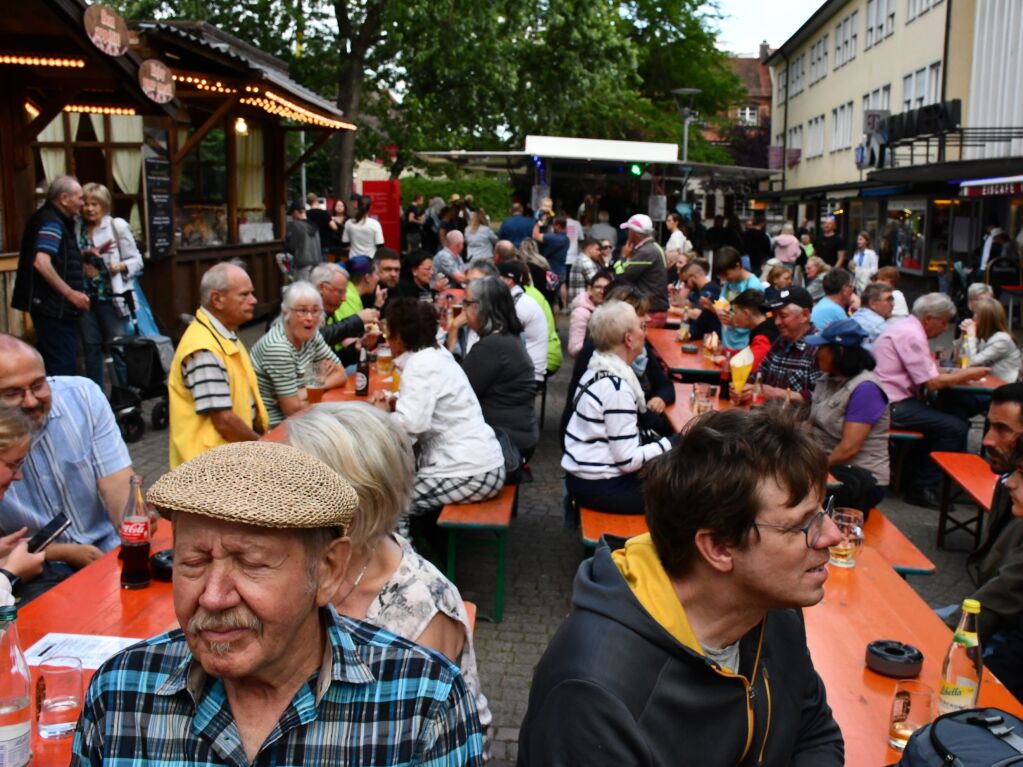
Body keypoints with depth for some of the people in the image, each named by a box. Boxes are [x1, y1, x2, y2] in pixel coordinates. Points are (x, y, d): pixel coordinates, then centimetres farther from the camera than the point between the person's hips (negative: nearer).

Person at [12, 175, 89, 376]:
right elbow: (41, 263, -28)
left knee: (53, 364, 16)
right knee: (63, 368, -8)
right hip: (53, 306, -10)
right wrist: (70, 293, -24)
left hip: (54, 305, 10)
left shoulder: (54, 219, 15)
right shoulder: (51, 222, -15)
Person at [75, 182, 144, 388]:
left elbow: (136, 260, -3)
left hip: (112, 297, -4)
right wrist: (80, 267, -6)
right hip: (86, 297, 4)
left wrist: (121, 266, -22)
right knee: (91, 348, 10)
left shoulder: (118, 226, -3)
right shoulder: (76, 229, 7)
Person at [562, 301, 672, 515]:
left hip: (586, 475, 9)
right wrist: (675, 443, -14)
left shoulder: (599, 369, 6)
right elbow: (628, 460, -22)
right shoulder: (616, 387, -22)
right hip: (599, 487, -9)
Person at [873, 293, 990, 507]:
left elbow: (927, 374, 18)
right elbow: (932, 383, -17)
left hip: (891, 401, 10)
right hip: (894, 406, -10)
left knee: (957, 422, 10)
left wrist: (959, 374, 4)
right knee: (955, 428, -13)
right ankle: (922, 487, -6)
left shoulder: (907, 328, 16)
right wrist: (966, 375, -5)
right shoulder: (911, 335, -16)